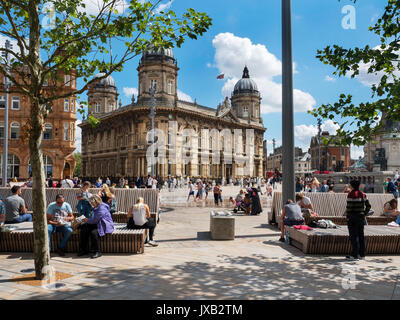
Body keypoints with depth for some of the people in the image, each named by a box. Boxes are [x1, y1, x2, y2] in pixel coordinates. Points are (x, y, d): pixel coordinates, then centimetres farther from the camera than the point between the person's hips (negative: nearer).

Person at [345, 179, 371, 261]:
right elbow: (368, 206, 9)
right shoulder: (363, 194, 8)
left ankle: (354, 255, 1)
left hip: (352, 218, -7)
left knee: (353, 236, -2)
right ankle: (362, 254, 19)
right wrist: (364, 214, 14)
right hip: (361, 217, 7)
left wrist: (347, 217, -9)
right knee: (361, 235, 13)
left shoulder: (351, 194, -13)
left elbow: (349, 207, -17)